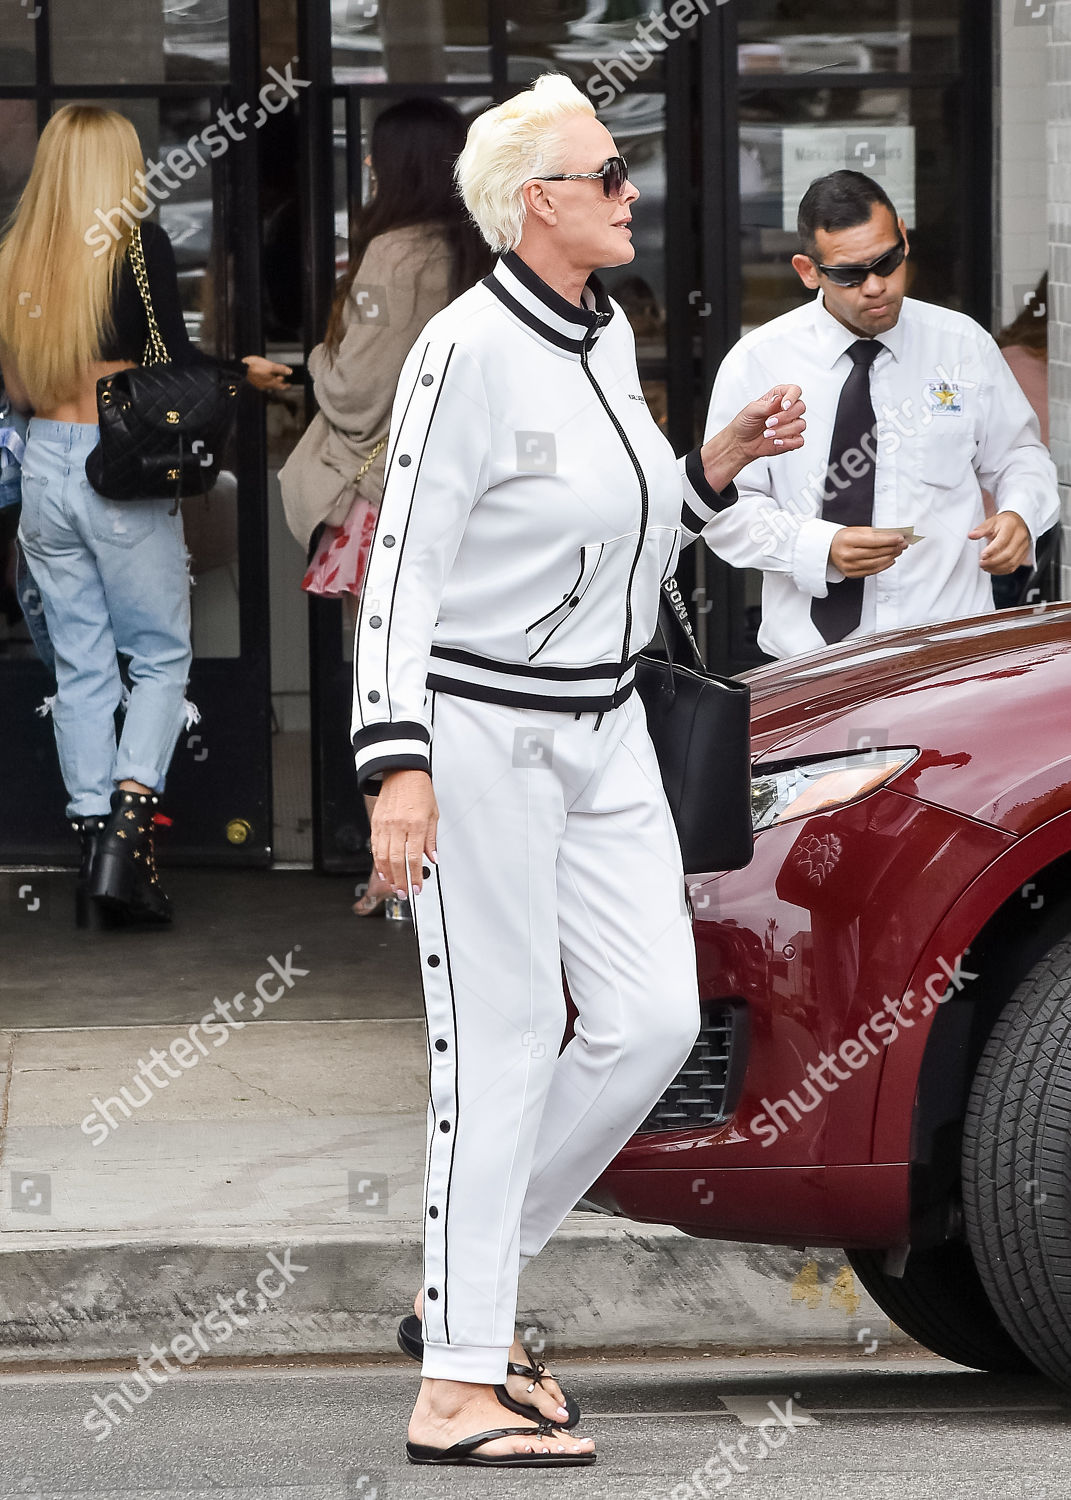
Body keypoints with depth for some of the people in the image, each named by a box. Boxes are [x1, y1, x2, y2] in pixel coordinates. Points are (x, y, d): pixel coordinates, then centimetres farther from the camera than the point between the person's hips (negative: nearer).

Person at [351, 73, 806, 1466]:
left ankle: (468, 1286, 19)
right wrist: (398, 767, -25)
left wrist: (721, 462, 4)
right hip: (480, 726, -8)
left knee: (653, 1017, 4)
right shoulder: (469, 351, -15)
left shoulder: (607, 335, 10)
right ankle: (458, 1385, -2)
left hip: (601, 723, 8)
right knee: (501, 1039, -6)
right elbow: (403, 567, -18)